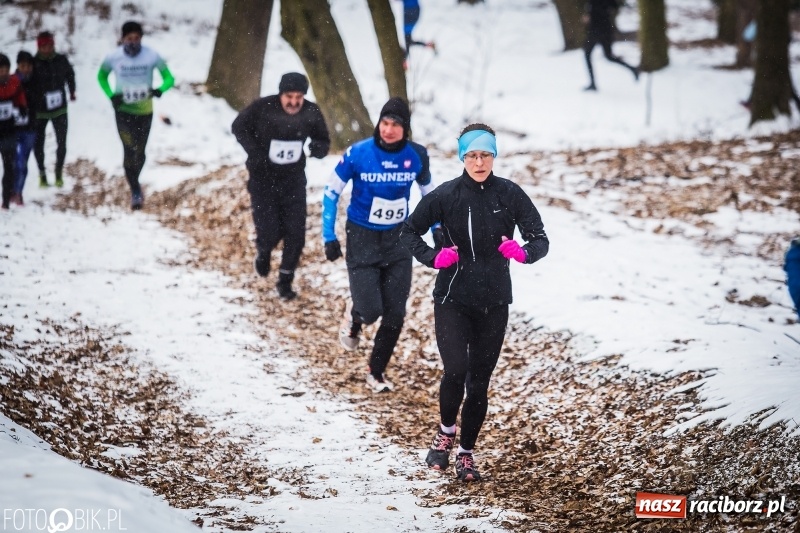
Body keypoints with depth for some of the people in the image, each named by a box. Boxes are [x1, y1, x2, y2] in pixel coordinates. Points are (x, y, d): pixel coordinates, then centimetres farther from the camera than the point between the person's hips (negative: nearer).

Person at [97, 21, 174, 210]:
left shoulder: (151, 56, -14)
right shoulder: (114, 57, -11)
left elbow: (169, 78, -5)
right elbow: (101, 76, 8)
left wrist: (159, 90, -27)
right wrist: (111, 96, -7)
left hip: (144, 111, 1)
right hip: (123, 111, -1)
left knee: (140, 151, 13)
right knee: (129, 149, -17)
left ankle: (134, 182, 38)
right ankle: (135, 190, -10)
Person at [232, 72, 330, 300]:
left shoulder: (312, 112, -12)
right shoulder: (262, 108, -20)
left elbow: (323, 140, 4)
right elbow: (239, 127, -3)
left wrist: (318, 147, -21)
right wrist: (254, 151, -18)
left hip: (293, 179, 2)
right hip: (263, 178, -2)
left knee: (295, 232, -1)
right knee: (269, 232, -6)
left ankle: (285, 281, 17)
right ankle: (263, 252, 31)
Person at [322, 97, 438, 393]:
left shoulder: (417, 156, -8)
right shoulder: (358, 154, -17)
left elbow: (428, 193, 11)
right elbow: (331, 193, -6)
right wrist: (329, 237, -9)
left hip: (398, 239, 3)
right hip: (362, 238, -3)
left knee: (395, 315, 1)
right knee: (370, 310, -9)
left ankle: (377, 373, 20)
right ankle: (354, 318, 29)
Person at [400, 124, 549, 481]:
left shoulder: (510, 194, -3)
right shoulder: (446, 195, -5)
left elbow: (540, 240, -1)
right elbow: (409, 231, 4)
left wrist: (524, 252, -24)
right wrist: (432, 257, -15)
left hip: (493, 303, 2)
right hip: (452, 300, -2)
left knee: (479, 382, 6)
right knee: (456, 370, -18)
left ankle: (466, 454, 22)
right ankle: (445, 432, 10)